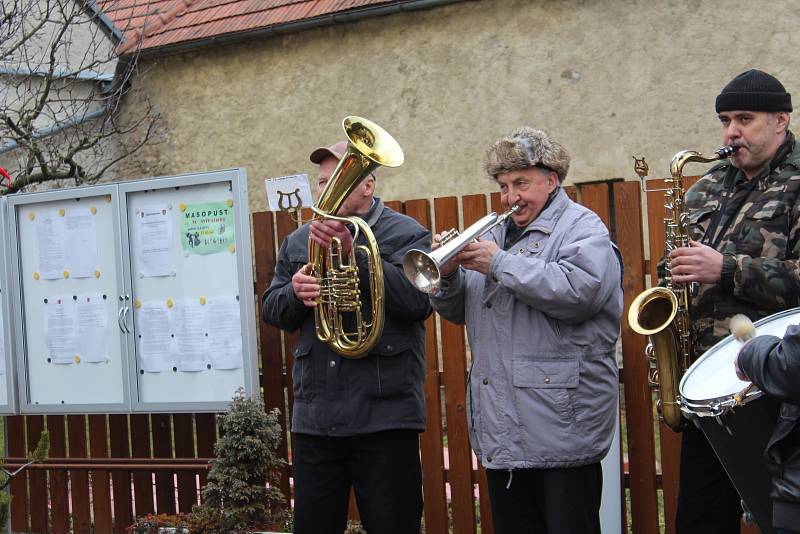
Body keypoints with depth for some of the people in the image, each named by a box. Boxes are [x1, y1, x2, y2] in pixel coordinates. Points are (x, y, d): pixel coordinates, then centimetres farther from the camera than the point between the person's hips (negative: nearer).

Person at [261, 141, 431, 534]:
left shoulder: (406, 234, 1)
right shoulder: (297, 243, 17)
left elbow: (418, 301, -15)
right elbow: (272, 311, 15)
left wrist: (353, 253, -20)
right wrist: (294, 291, -8)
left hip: (384, 416, -5)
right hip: (314, 417, 5)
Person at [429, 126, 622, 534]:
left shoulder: (582, 228, -1)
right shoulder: (496, 233, 21)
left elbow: (578, 291, -22)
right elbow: (458, 311, 21)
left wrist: (499, 264, -16)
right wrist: (448, 274, -1)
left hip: (559, 422, -7)